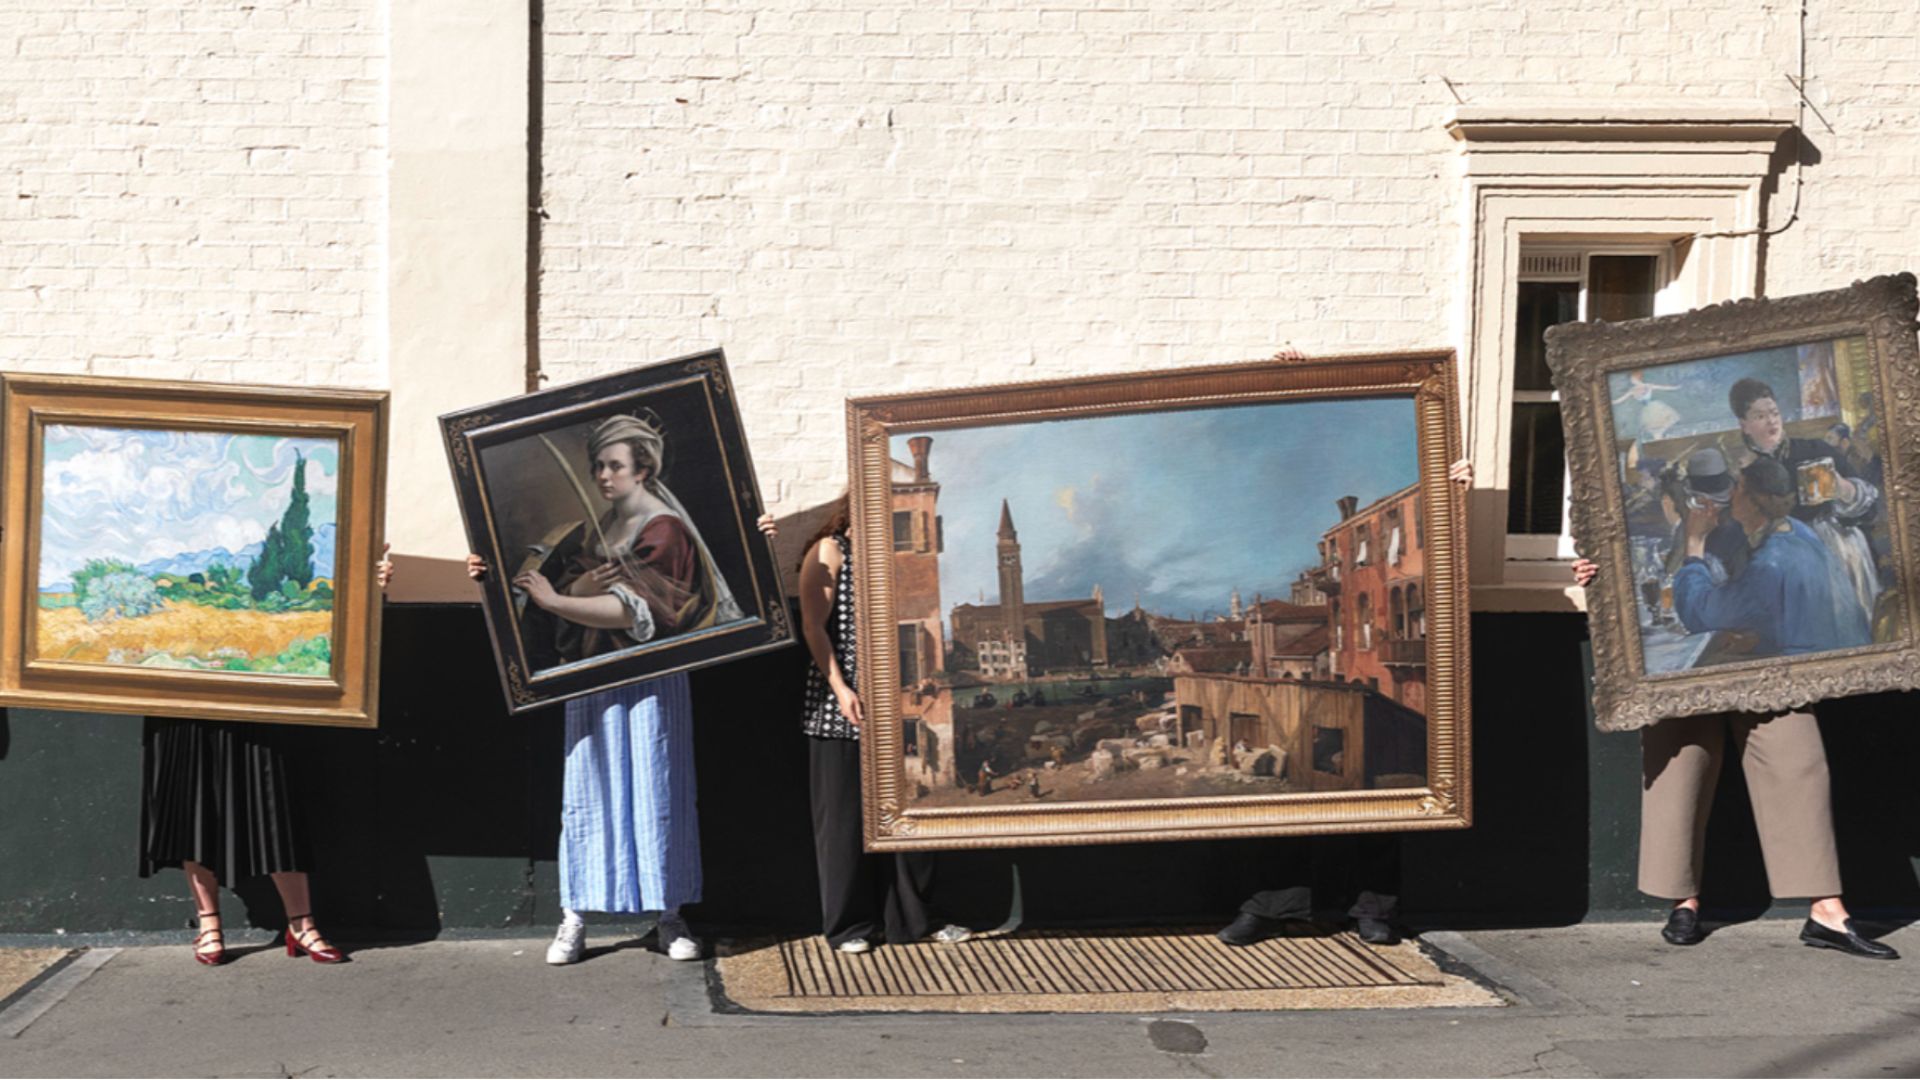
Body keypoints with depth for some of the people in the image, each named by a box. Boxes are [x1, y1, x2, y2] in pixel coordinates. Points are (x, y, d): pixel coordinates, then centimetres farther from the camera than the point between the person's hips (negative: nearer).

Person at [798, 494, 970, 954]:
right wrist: (840, 687, -16)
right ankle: (849, 925, 11)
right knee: (845, 816, 2)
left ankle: (909, 918, 16)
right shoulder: (829, 551, -1)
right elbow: (813, 627, -8)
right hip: (842, 705, -5)